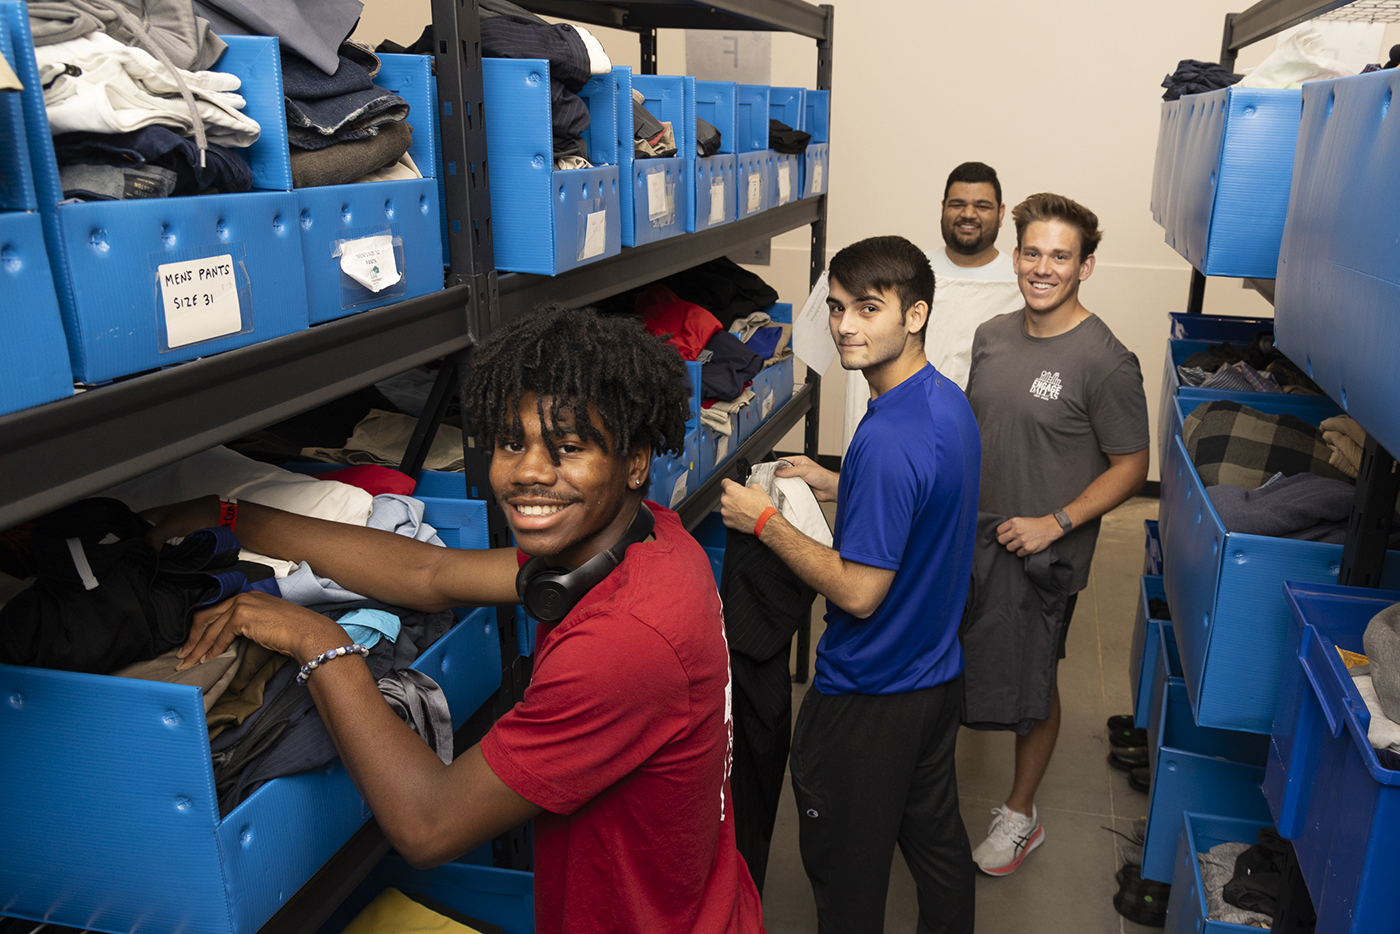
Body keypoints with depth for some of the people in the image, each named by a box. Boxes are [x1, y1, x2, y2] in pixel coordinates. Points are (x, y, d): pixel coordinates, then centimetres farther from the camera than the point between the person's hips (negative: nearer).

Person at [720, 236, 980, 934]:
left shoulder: (887, 437, -29)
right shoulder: (950, 401, 1)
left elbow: (858, 592, -27)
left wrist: (765, 523, -18)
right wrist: (837, 486, 9)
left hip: (867, 699, -9)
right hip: (938, 673, 9)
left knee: (846, 875, 13)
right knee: (936, 838, 26)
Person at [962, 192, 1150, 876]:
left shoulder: (1106, 362, -16)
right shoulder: (992, 336, 3)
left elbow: (1130, 467, -11)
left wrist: (1056, 522, -20)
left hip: (1041, 555, -5)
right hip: (972, 539, 6)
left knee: (1030, 687, 11)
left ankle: (1020, 814, 32)